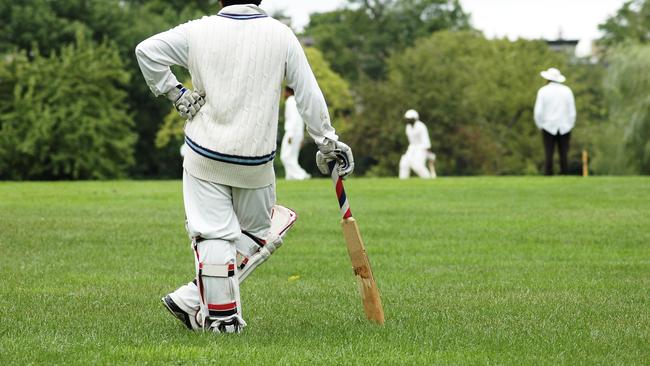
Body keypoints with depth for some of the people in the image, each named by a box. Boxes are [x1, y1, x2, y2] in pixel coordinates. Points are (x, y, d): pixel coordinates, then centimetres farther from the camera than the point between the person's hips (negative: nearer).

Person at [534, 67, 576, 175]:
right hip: (564, 128, 2)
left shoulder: (543, 91, -5)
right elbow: (572, 112, -1)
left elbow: (538, 112, -8)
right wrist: (569, 127, 10)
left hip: (549, 127, -2)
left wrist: (541, 126, 6)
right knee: (564, 155, 3)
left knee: (548, 155, 0)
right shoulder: (567, 91, 1)